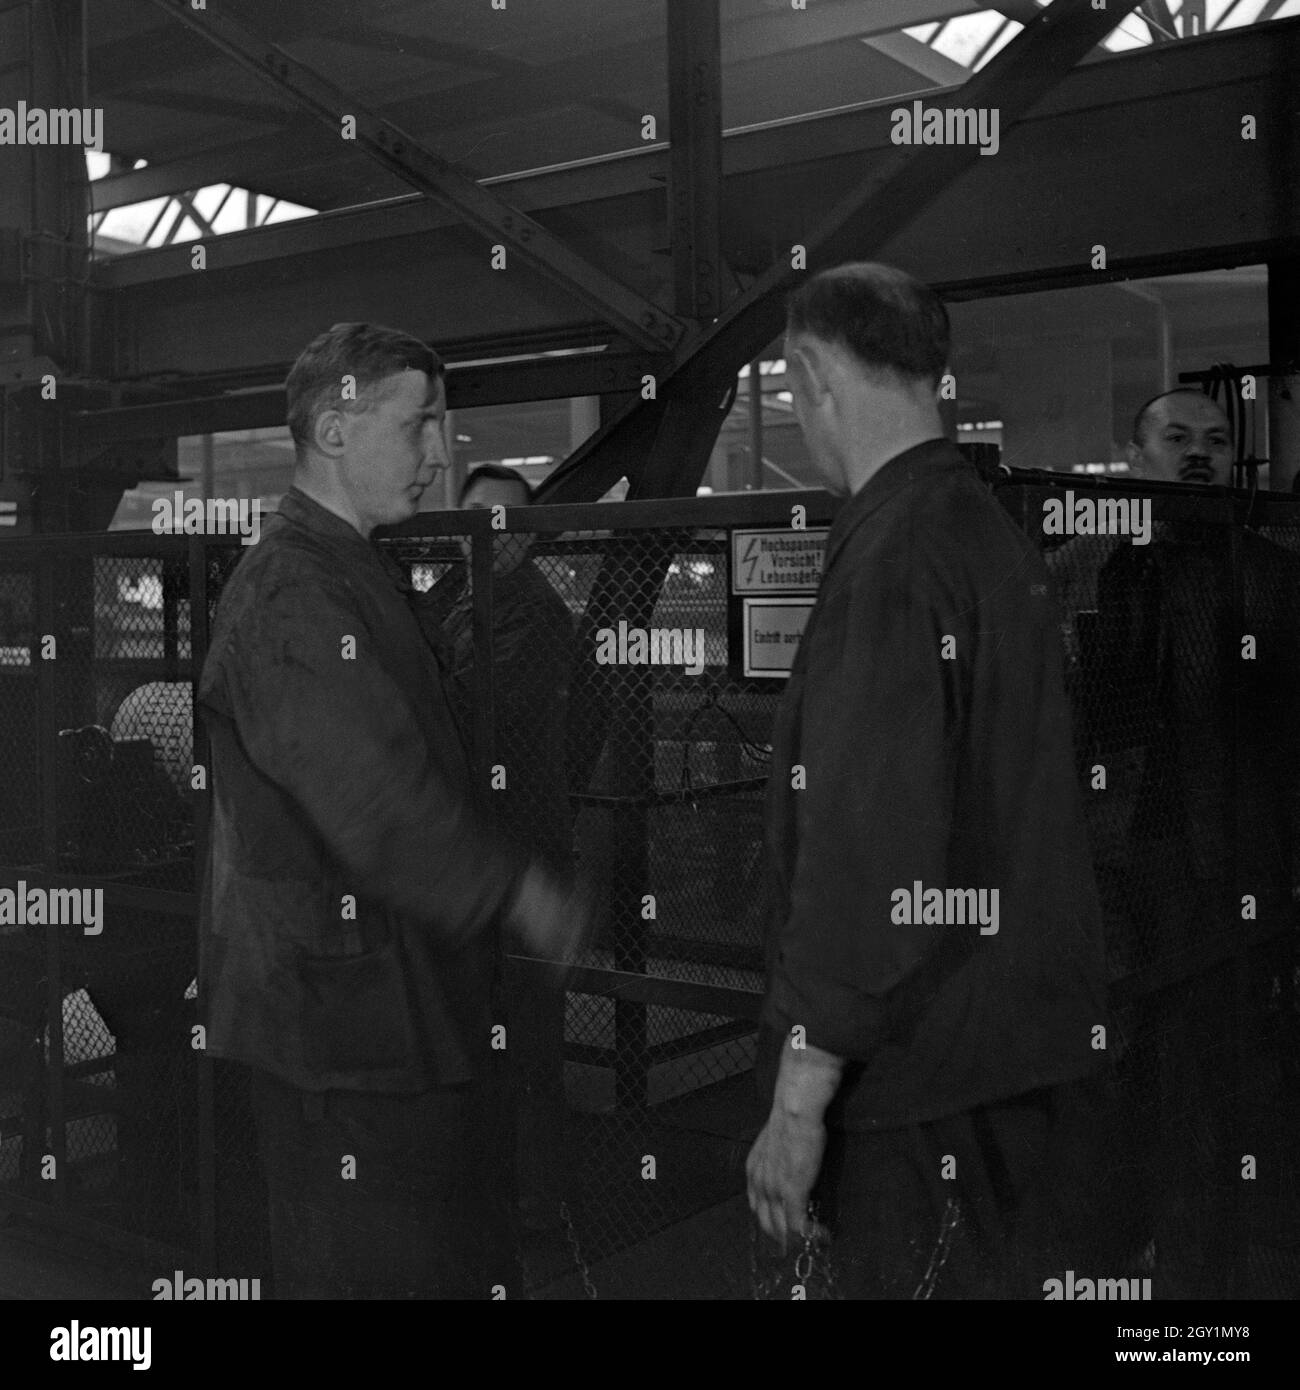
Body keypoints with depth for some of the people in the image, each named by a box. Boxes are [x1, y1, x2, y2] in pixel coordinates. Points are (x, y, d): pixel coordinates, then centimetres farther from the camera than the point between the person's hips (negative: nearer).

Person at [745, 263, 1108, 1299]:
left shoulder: (895, 556, -20)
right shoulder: (990, 526, 10)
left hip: (930, 1069, -9)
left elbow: (867, 851, -24)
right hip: (1012, 1044, 9)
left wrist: (799, 1104, -18)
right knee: (1002, 1273, 19)